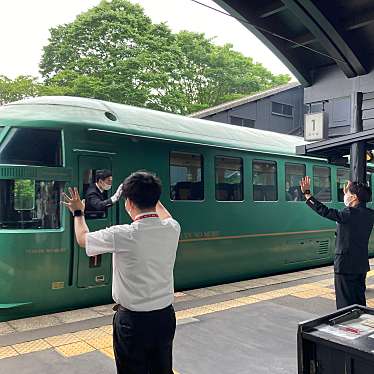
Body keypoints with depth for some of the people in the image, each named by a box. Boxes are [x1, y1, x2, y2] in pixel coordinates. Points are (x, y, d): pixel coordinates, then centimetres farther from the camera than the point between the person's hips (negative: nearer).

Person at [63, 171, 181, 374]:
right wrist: (151, 195, 36)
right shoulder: (173, 229, -8)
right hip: (165, 316, 4)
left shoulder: (123, 235, -20)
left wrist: (78, 213, 18)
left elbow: (82, 238, 0)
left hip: (133, 320, -4)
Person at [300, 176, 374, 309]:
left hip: (345, 266, -8)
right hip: (362, 265, 8)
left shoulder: (349, 214, -21)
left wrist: (307, 193, -14)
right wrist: (348, 192, 27)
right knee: (359, 300, 18)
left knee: (345, 304, 3)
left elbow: (324, 211, -20)